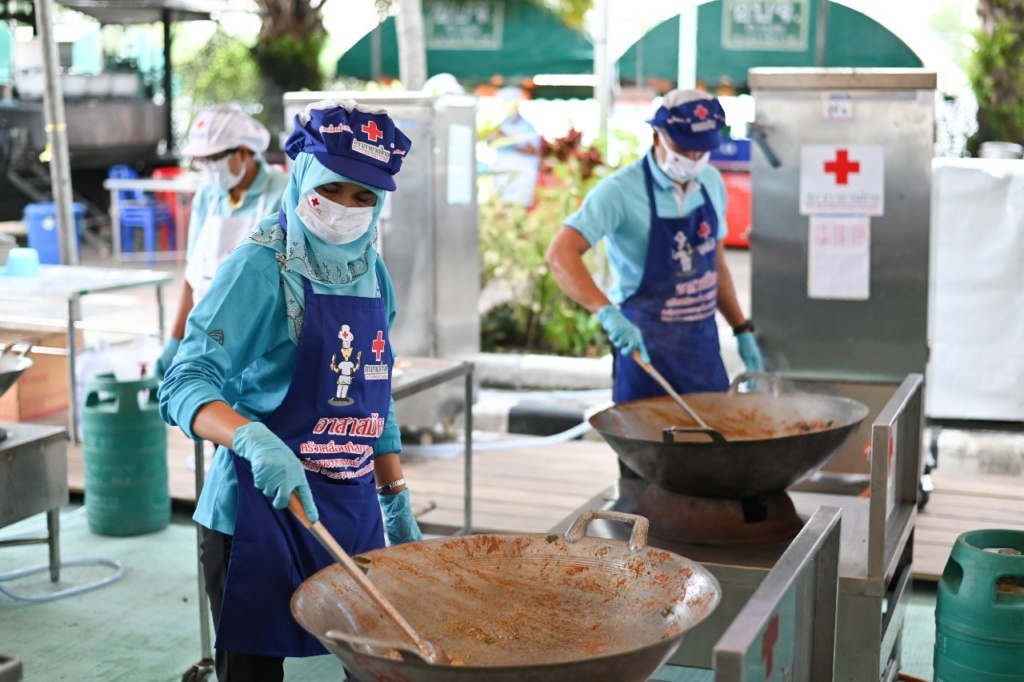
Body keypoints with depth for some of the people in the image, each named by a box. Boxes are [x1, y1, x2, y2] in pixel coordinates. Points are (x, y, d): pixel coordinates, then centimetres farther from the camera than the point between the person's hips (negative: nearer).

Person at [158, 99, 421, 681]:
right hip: (261, 509, -6)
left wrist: (396, 498, 17)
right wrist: (255, 440, -39)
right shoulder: (261, 268, -13)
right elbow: (186, 385, -22)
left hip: (353, 509, 6)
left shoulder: (374, 274, 8)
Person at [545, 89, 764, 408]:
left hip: (704, 343, 6)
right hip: (646, 344, -6)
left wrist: (742, 331, 14)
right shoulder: (621, 190, -17)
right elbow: (560, 255, -27)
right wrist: (607, 313, -39)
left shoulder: (712, 183, 4)